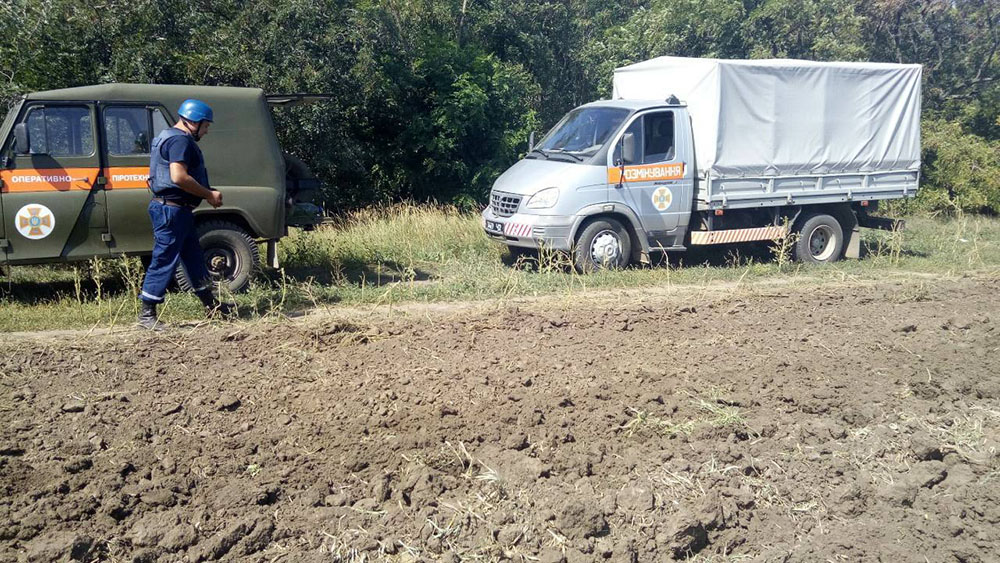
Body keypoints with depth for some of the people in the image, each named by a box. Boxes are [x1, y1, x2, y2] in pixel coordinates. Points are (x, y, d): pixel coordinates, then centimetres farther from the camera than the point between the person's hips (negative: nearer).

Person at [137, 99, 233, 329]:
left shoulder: (169, 137, 21)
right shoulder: (180, 140, -15)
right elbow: (179, 177, -26)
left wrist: (207, 193, 14)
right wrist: (209, 195, -16)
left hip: (177, 210, 11)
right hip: (171, 210, -11)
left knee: (193, 256, 16)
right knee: (164, 261, -5)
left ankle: (212, 306, 25)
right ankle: (146, 314, 2)